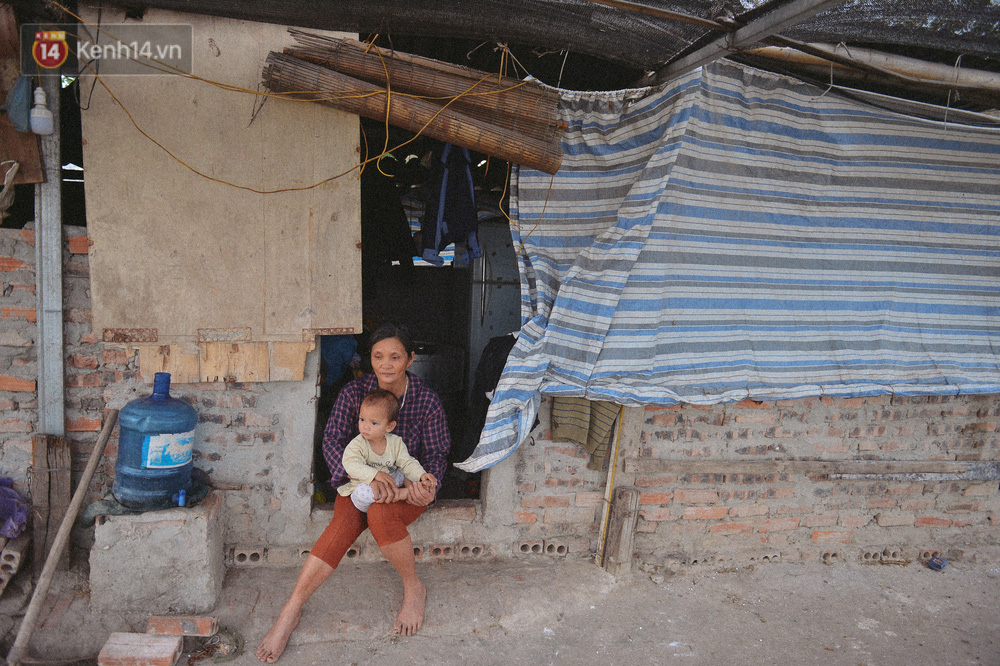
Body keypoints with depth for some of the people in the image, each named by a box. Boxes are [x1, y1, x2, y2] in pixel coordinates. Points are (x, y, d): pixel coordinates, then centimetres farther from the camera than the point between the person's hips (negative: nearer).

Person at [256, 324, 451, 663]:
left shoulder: (427, 400, -9)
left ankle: (414, 588, -11)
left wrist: (427, 485, -26)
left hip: (407, 485, -1)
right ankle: (291, 611, -21)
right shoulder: (355, 391, -7)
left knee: (380, 514, -35)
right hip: (359, 481, 2)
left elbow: (436, 454, -2)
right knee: (343, 524, -29)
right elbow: (332, 440, -14)